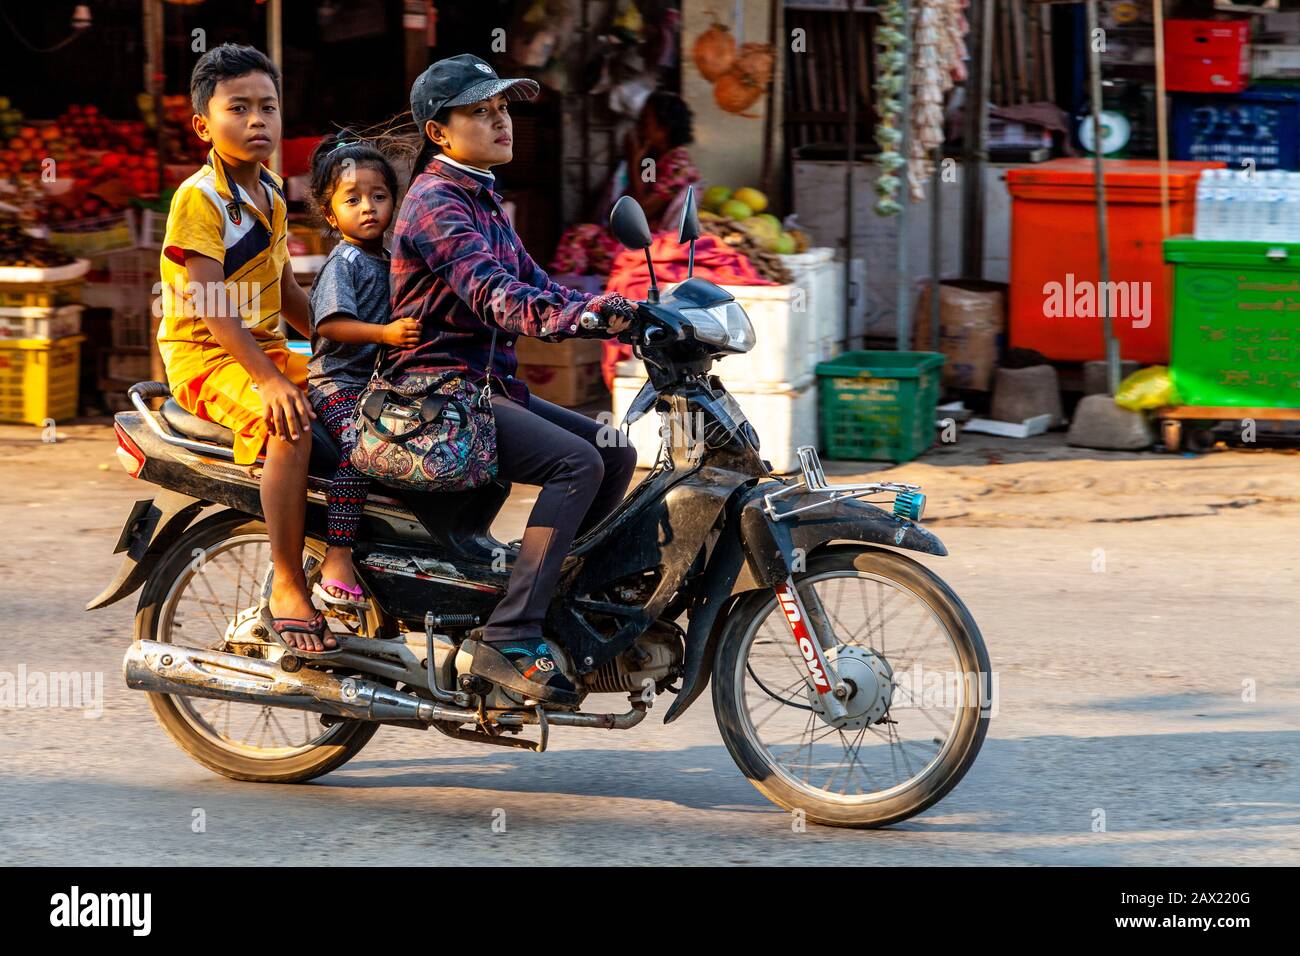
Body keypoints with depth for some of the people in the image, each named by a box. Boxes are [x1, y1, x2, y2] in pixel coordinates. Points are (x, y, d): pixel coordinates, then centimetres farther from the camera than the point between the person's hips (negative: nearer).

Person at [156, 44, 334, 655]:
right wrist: (269, 380, -33)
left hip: (267, 350, 9)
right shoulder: (199, 198, -13)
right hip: (205, 358, -9)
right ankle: (287, 588, -29)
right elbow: (209, 307, -22)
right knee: (295, 425, -34)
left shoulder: (270, 197, 14)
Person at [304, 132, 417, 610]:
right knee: (359, 445, -32)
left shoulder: (386, 261, 18)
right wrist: (385, 333, -33)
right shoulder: (344, 262, -8)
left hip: (381, 385, 9)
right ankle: (337, 557, -37)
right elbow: (330, 323, -22)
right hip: (339, 385, -9)